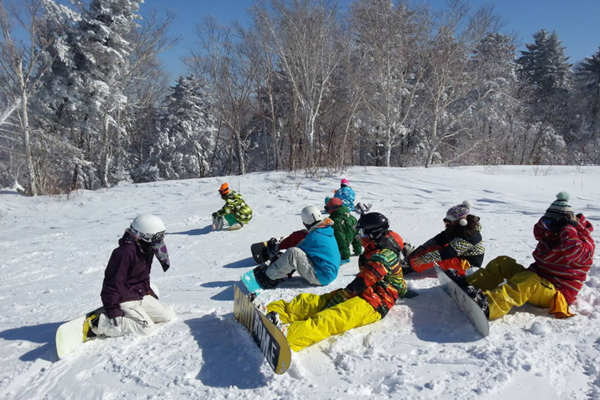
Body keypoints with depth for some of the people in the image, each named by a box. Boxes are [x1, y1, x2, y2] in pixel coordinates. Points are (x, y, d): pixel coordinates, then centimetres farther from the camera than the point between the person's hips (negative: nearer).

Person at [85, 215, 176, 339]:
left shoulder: (146, 249, 4)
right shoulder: (124, 253, -25)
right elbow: (113, 282, -23)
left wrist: (148, 291, 23)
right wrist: (113, 310, -23)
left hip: (140, 295, 9)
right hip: (124, 299, -9)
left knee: (168, 315, 5)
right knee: (147, 327, -23)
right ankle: (98, 324, -15)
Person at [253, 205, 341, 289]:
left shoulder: (314, 236, -20)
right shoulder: (328, 230, 7)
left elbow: (295, 252, -6)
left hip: (321, 277, -10)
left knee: (293, 253, -22)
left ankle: (268, 277, -6)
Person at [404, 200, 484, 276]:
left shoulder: (468, 236, -29)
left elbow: (449, 252, -34)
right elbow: (439, 239, -2)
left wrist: (425, 259, -34)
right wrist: (422, 248, -13)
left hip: (468, 266, -9)